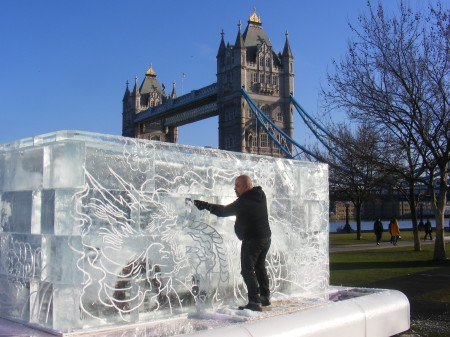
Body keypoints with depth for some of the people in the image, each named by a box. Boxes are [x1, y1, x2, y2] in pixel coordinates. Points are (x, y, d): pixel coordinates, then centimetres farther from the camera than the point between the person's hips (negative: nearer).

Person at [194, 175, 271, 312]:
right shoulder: (260, 196, 8)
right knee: (260, 267, 21)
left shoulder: (243, 201, -18)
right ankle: (265, 297, 28)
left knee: (247, 269, -5)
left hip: (252, 240, -9)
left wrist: (205, 205, -5)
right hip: (266, 238, 9)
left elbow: (223, 211, -11)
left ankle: (254, 302, -9)